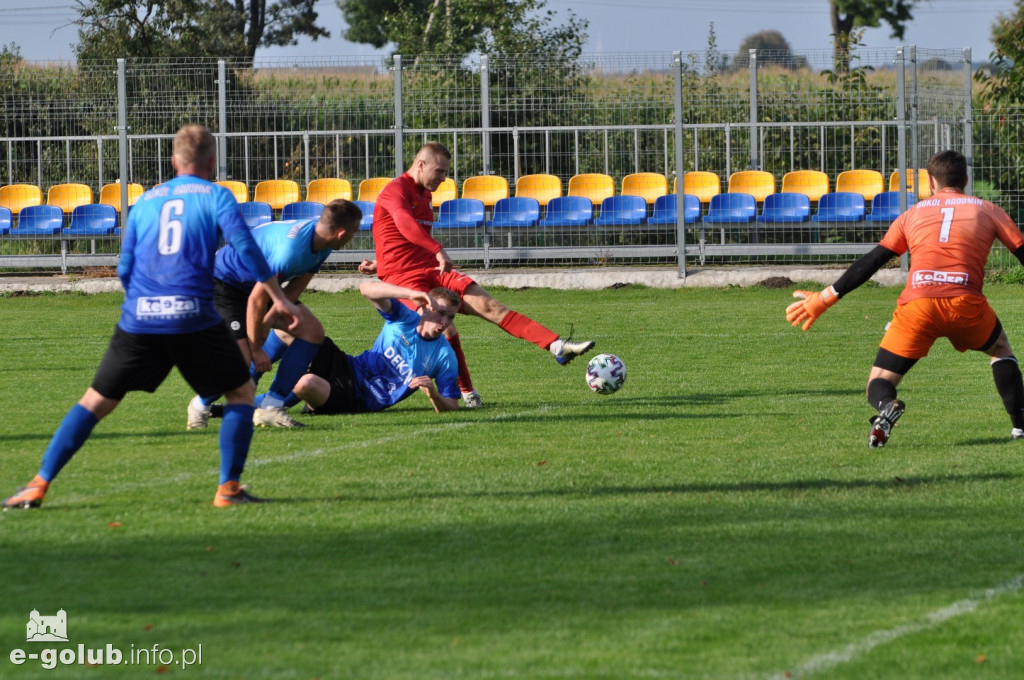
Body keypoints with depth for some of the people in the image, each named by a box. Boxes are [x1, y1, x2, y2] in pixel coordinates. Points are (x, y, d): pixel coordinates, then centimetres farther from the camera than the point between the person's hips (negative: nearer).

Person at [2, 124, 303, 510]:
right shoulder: (216, 196, 8)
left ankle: (39, 485, 5)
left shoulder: (145, 201, 20)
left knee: (96, 401, 12)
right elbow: (245, 247, -5)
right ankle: (228, 489, 4)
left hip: (139, 319, 3)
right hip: (194, 317, -3)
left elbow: (124, 269, 17)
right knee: (241, 392, 14)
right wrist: (279, 298, -2)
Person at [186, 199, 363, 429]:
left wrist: (267, 322, -17)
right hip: (224, 282, -9)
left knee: (312, 331, -4)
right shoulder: (292, 249, -38)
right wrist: (256, 349, -20)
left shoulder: (321, 242, -9)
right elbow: (257, 299, -30)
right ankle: (200, 406, 10)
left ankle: (271, 407, -3)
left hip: (262, 283, 9)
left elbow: (294, 289, -4)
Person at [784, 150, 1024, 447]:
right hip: (965, 302, 0)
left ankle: (886, 406, -27)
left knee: (879, 383, 9)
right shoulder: (988, 211, 19)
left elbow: (870, 262, 21)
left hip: (916, 304, 0)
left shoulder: (913, 214, 22)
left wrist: (824, 299, 26)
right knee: (999, 348, 31)